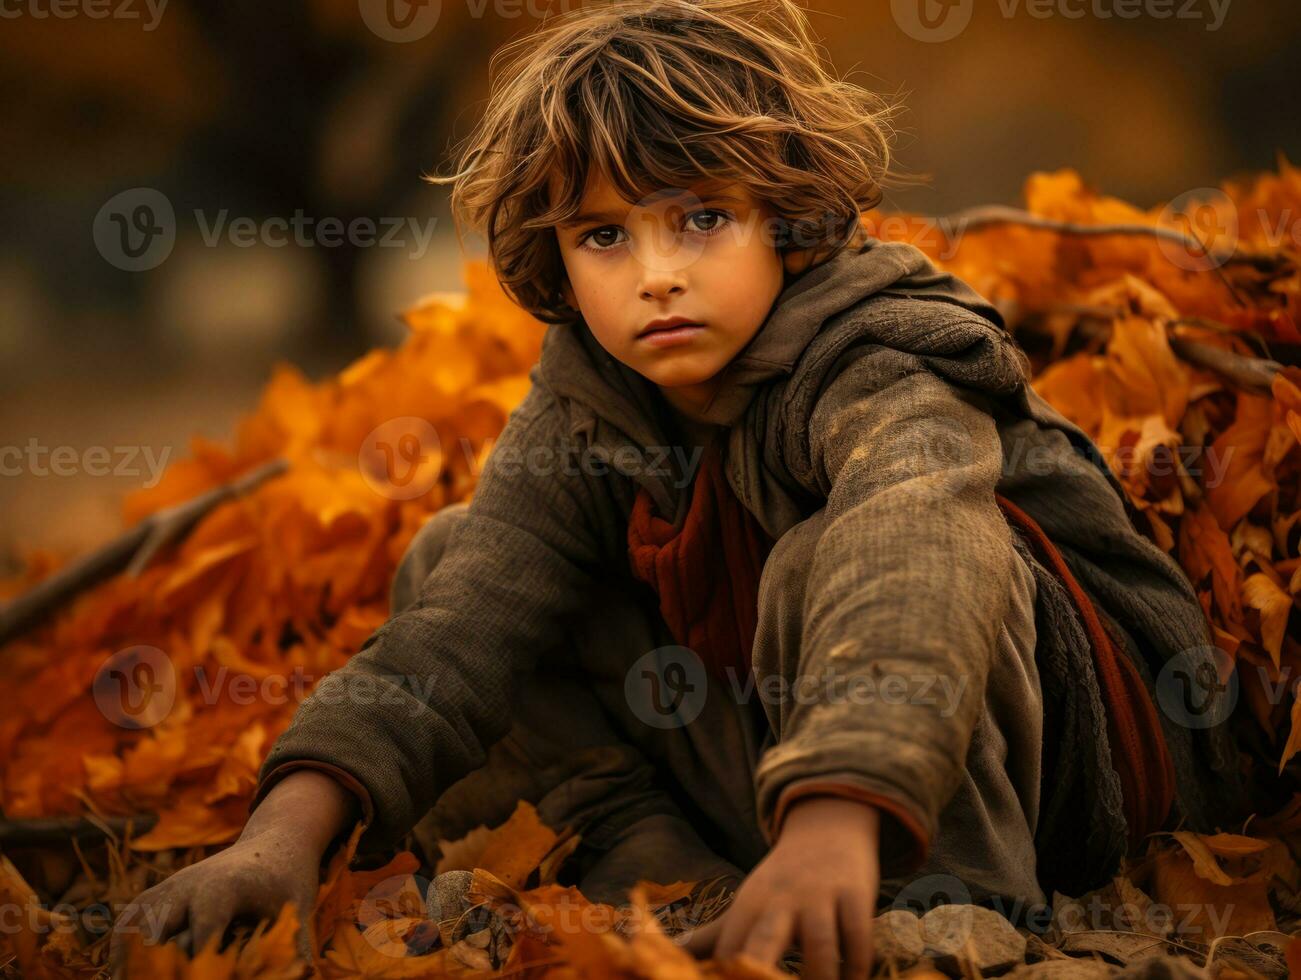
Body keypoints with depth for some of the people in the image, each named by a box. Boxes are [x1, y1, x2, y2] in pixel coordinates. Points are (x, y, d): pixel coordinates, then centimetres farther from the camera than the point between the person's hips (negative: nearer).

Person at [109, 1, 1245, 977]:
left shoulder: (881, 365, -27)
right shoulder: (588, 400, -6)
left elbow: (915, 551, -49)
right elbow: (466, 627, -15)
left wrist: (835, 821, -68)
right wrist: (289, 829, -32)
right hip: (758, 734, 7)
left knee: (832, 557, -37)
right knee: (448, 559, 0)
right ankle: (669, 877, -9)